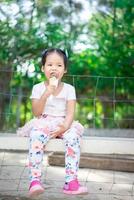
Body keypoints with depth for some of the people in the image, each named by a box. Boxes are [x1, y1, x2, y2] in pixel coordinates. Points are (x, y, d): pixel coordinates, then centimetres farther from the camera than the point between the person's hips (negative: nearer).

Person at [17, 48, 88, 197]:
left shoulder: (69, 88, 7)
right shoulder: (38, 88, 5)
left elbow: (70, 113, -2)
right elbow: (36, 113, -5)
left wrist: (65, 127, -24)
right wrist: (46, 94, -18)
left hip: (63, 124, 1)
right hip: (43, 124, -1)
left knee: (73, 136, -33)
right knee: (36, 137, -35)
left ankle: (71, 181, -36)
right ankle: (35, 181, -41)